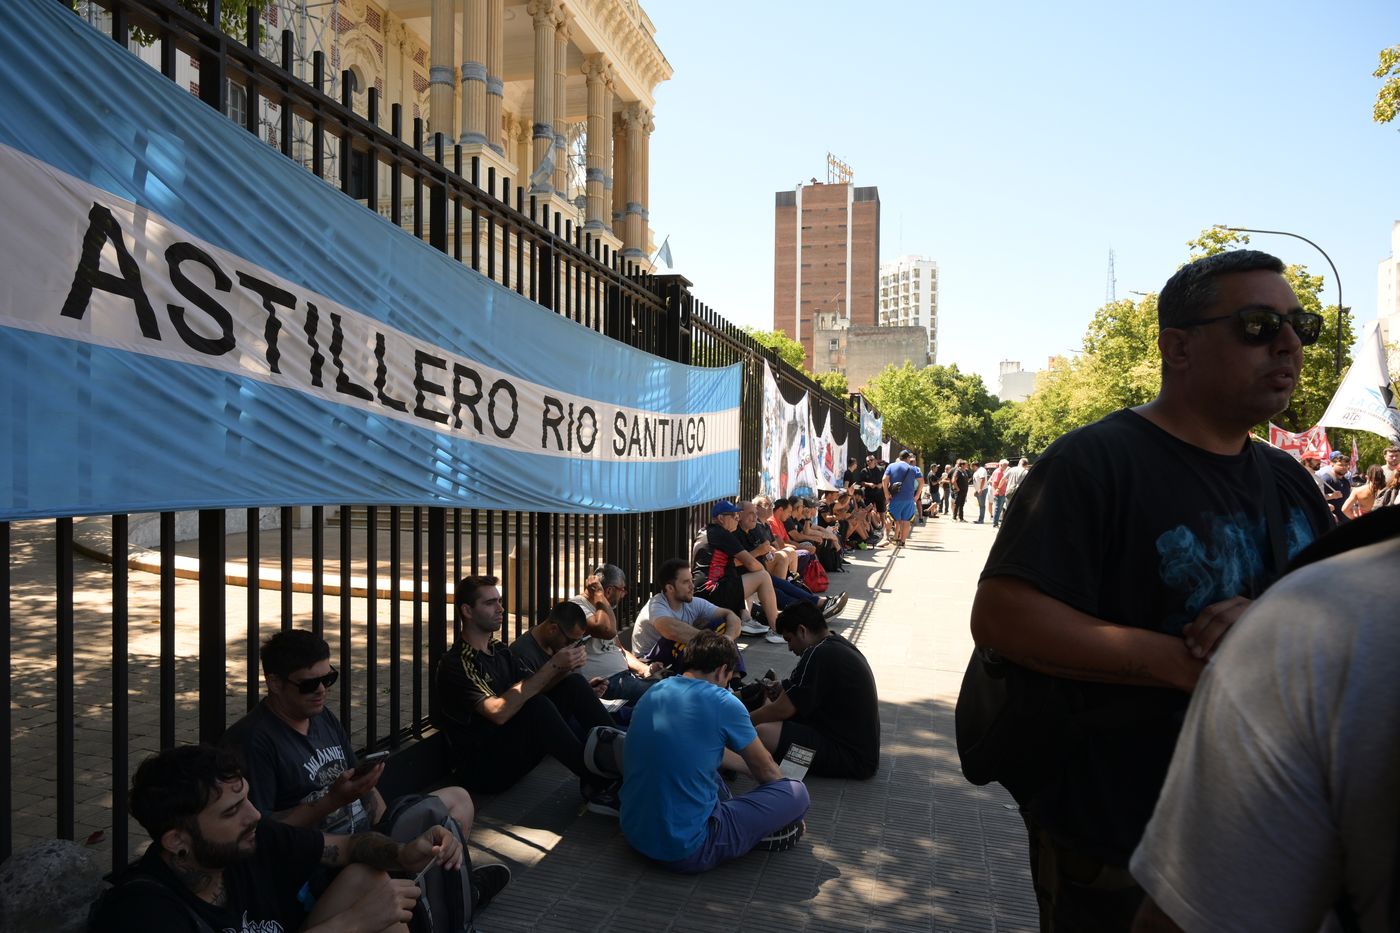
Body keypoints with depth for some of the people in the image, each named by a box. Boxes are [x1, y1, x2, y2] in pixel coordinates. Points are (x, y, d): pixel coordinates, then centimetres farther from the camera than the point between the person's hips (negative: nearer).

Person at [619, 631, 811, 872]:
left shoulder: (656, 691, 6)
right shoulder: (723, 703, -13)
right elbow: (765, 767, 4)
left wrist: (749, 765, 36)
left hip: (633, 833, 8)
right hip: (685, 852, -8)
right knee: (797, 793, 0)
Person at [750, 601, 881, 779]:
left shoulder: (819, 655, -20)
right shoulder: (839, 644, 9)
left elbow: (783, 709, -17)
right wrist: (777, 688, 11)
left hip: (852, 760, -10)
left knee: (764, 732, -26)